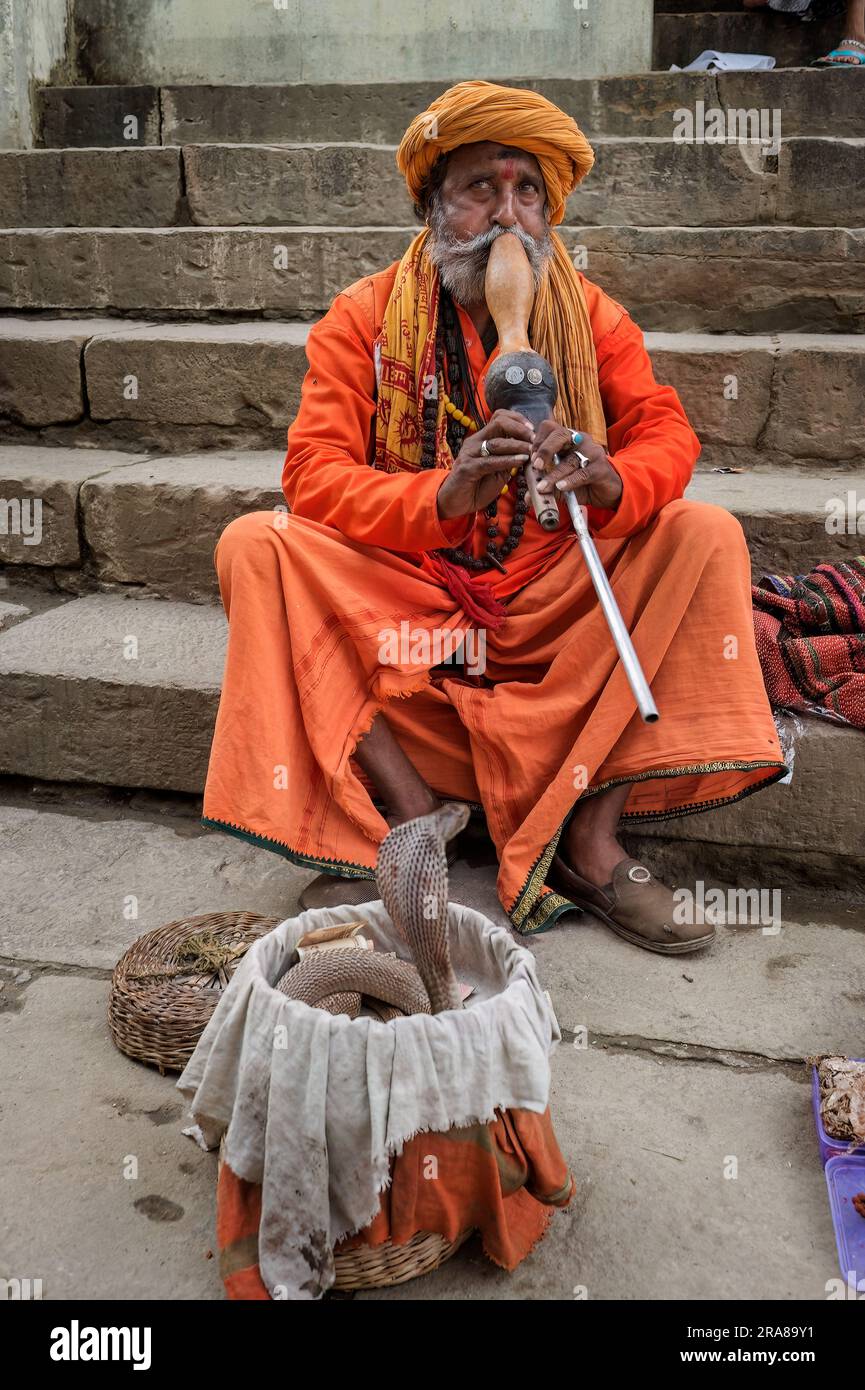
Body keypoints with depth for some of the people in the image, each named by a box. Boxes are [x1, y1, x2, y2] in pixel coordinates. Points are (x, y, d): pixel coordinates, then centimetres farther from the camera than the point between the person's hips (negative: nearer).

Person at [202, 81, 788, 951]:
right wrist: (443, 495, -33)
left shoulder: (590, 316, 5)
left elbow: (665, 431, -5)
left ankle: (589, 837, -25)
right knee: (255, 547, -25)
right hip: (401, 602, -1)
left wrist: (608, 481, -30)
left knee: (706, 537, -20)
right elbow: (313, 476, -13)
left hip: (552, 603, 2)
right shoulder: (362, 320, -3)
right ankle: (411, 819, -28)